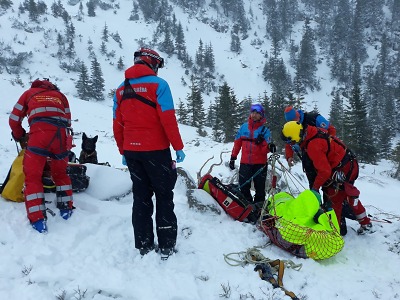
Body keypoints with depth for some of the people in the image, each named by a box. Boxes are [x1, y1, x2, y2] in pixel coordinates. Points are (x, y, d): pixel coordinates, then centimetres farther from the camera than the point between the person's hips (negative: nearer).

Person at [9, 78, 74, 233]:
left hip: (39, 135, -3)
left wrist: (20, 137, 39)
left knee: (32, 176, 2)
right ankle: (66, 209, 23)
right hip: (61, 135, 3)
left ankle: (38, 220, -8)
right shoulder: (60, 95, 31)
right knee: (60, 173, 23)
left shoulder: (29, 93, 27)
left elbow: (14, 119, 24)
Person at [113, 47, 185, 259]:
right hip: (156, 150, -5)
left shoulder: (121, 89, 9)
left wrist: (123, 151, 17)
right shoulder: (158, 84, -8)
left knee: (141, 197, 12)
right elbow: (168, 119, -14)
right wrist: (178, 147, -8)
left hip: (131, 151, 5)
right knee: (164, 196, 6)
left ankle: (144, 246, 18)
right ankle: (166, 247, 9)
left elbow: (117, 125, 9)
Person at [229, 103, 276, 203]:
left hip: (260, 164, -2)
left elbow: (264, 150, -11)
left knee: (260, 188, 5)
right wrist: (233, 157, 10)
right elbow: (237, 143, 11)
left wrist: (269, 147, -32)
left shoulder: (265, 130, -1)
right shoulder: (244, 127, 6)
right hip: (245, 163, 2)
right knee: (244, 187, 5)